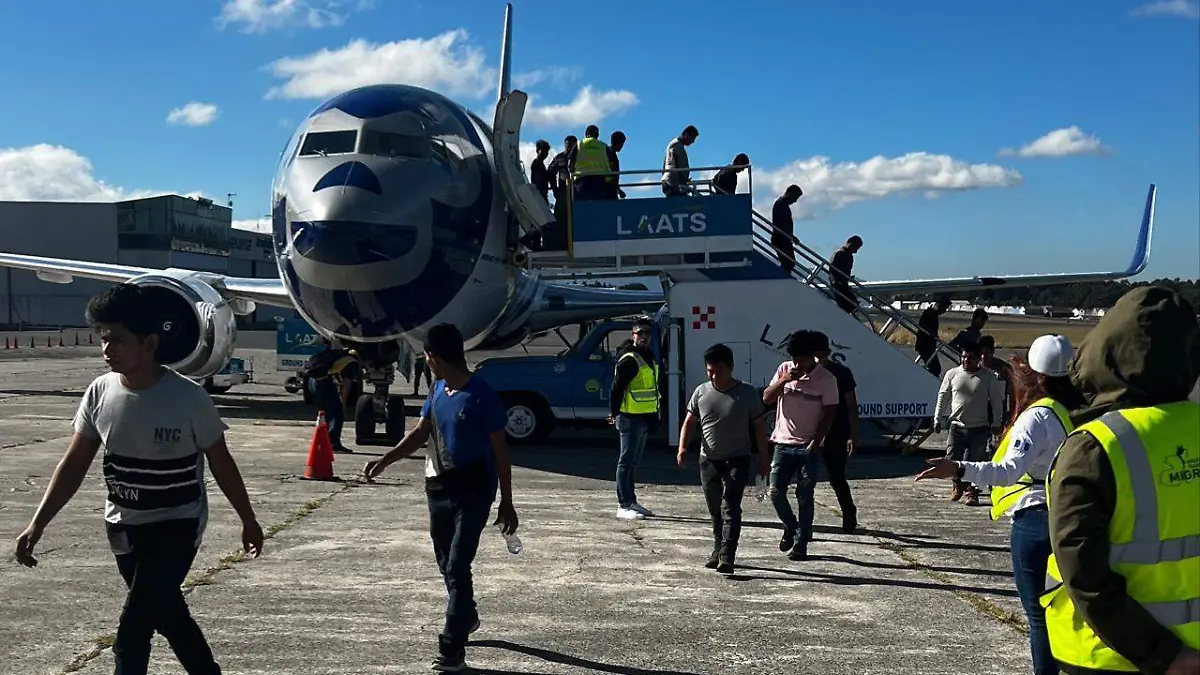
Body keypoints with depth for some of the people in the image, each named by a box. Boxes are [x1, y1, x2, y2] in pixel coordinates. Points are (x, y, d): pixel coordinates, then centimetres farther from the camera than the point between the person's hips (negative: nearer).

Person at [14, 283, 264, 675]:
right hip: (123, 526, 5)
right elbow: (75, 464, 1)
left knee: (132, 631, -12)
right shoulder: (100, 393, -8)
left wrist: (248, 520, 0)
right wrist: (38, 525, -5)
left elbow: (221, 464, -9)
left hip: (177, 525, -5)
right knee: (166, 613, 19)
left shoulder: (188, 398, -20)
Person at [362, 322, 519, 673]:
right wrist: (384, 461, 5)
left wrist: (506, 503, -10)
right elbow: (420, 433, 15)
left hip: (473, 493, -8)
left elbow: (500, 452, -13)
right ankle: (467, 617, 42)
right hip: (439, 489, 8)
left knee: (457, 567, -9)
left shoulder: (482, 396, -17)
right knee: (446, 564, 19)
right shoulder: (438, 389, 5)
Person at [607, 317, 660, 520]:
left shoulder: (648, 357, 15)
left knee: (633, 462, 16)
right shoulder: (629, 359, -15)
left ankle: (631, 501, 25)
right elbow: (616, 387, -18)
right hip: (630, 418, -9)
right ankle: (623, 506, -1)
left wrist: (654, 414, 21)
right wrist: (614, 413, -18)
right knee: (626, 461, -4)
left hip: (644, 417, 10)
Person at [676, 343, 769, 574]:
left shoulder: (747, 393, -6)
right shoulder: (701, 392, 1)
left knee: (730, 508, -14)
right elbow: (689, 422, 7)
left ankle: (727, 557, -18)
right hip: (709, 460, 4)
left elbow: (759, 426, 1)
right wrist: (683, 448, -9)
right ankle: (718, 550, 29)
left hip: (737, 461, -4)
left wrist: (763, 458, 1)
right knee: (715, 510, 14)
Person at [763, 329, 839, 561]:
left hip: (808, 446, -3)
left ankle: (800, 543, 12)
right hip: (783, 443, 3)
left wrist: (816, 442, -14)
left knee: (804, 497, 2)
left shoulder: (826, 379, -6)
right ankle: (790, 527, 25)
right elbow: (766, 398, 2)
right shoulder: (784, 369, 4)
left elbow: (830, 413, -6)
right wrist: (783, 381, -15)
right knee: (775, 491, -1)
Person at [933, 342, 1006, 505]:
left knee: (975, 462, -1)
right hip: (957, 426, 1)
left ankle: (972, 493, 13)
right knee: (951, 460, -2)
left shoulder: (988, 377, 0)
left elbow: (996, 400, 6)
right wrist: (937, 419, 6)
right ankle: (959, 484, 25)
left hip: (979, 428, -1)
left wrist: (997, 424, 4)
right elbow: (943, 397, 10)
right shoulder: (952, 374, 4)